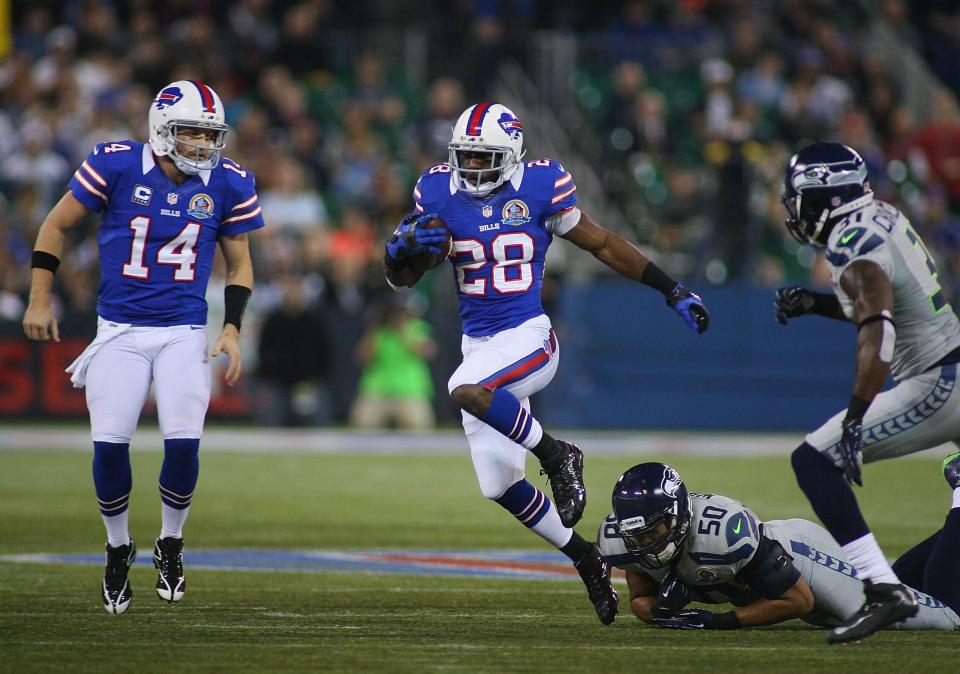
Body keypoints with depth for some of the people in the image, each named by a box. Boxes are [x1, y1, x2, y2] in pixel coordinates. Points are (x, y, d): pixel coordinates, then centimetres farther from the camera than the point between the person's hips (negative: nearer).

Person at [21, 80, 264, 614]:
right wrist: (40, 301, 1)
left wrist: (233, 330, -1)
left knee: (184, 443, -15)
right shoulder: (117, 166, -8)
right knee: (110, 444, -11)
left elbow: (240, 265, 12)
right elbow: (57, 227, 3)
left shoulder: (228, 185, -1)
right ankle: (119, 548, 14)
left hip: (184, 333, 1)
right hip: (120, 330, -1)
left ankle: (171, 544, 11)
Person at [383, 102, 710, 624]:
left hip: (528, 339, -5)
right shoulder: (438, 193, 1)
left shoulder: (540, 188, -7)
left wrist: (673, 291, 5)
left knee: (465, 392, -35)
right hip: (477, 345, 5)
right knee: (500, 487, 4)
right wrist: (402, 246, -19)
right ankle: (585, 559, 22)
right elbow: (401, 279, 5)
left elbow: (603, 245, 4)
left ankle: (557, 456, -14)